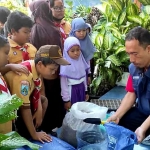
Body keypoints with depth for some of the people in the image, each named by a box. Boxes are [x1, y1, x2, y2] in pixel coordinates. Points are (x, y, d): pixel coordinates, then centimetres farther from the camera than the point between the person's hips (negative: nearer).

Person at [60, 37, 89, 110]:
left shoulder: (81, 61, 0)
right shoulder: (65, 65, -18)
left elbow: (84, 77, 11)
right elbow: (63, 84, -15)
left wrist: (86, 91, 14)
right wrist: (66, 99, -13)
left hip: (81, 89, 6)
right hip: (72, 90, -6)